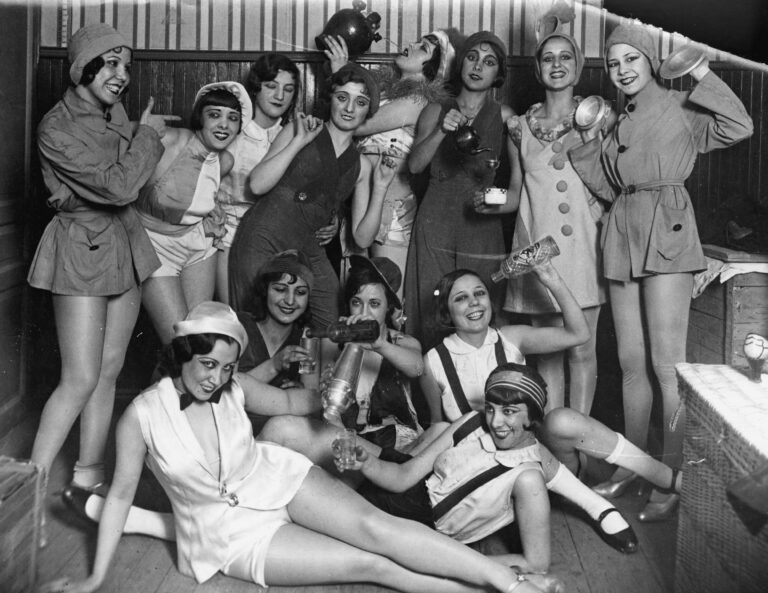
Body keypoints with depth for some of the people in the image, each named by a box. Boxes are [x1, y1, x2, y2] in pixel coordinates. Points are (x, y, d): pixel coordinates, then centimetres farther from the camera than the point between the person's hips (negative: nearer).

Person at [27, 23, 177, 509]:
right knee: (81, 379, -8)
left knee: (109, 370, 10)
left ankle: (88, 477, 21)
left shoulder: (115, 113, 7)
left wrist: (153, 131, 8)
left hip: (125, 245, 7)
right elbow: (119, 185, -21)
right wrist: (148, 134, -9)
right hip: (83, 249, -7)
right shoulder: (58, 128, -15)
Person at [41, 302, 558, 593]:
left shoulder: (235, 387, -9)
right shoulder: (143, 415, -18)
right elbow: (122, 494, -7)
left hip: (276, 479, 2)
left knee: (374, 526, -23)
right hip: (228, 530, -2)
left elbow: (288, 404, 10)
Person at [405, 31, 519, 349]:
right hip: (435, 225, 1)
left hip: (482, 229, -1)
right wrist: (441, 130, -13)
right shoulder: (436, 111, 12)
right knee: (431, 319, -1)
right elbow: (414, 164, 0)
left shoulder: (504, 116, 8)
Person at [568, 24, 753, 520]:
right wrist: (590, 144, 7)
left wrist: (702, 75, -11)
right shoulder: (619, 122, 20)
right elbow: (608, 187, 17)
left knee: (667, 362, -8)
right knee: (632, 362, 10)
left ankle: (673, 478, -3)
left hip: (666, 234, -6)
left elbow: (738, 127, -11)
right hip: (623, 235, 6)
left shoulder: (681, 107, 3)